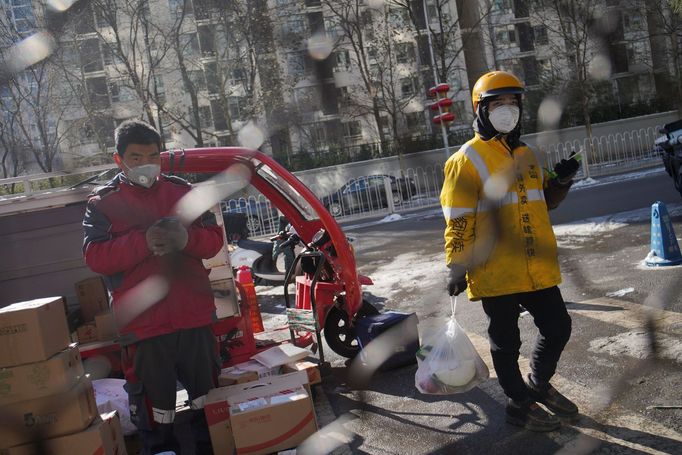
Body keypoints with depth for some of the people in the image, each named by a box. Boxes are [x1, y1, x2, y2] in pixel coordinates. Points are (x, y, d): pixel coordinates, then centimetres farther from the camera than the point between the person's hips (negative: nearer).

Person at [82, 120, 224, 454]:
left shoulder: (183, 192, 7)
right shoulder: (102, 203, 1)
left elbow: (214, 239, 4)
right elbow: (95, 257, -10)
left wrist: (186, 237, -18)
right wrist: (142, 242, -23)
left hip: (195, 317, 3)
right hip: (142, 325, -2)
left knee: (208, 395, 18)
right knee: (154, 404, 9)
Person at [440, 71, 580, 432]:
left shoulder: (526, 154, 14)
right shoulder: (467, 160, -9)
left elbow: (542, 202, 24)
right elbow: (458, 221, -12)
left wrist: (561, 182, 5)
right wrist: (457, 267, -15)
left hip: (537, 269, 7)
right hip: (495, 274, -7)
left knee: (558, 327, 15)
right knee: (506, 341, 8)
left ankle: (538, 385, 39)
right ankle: (520, 405, 26)